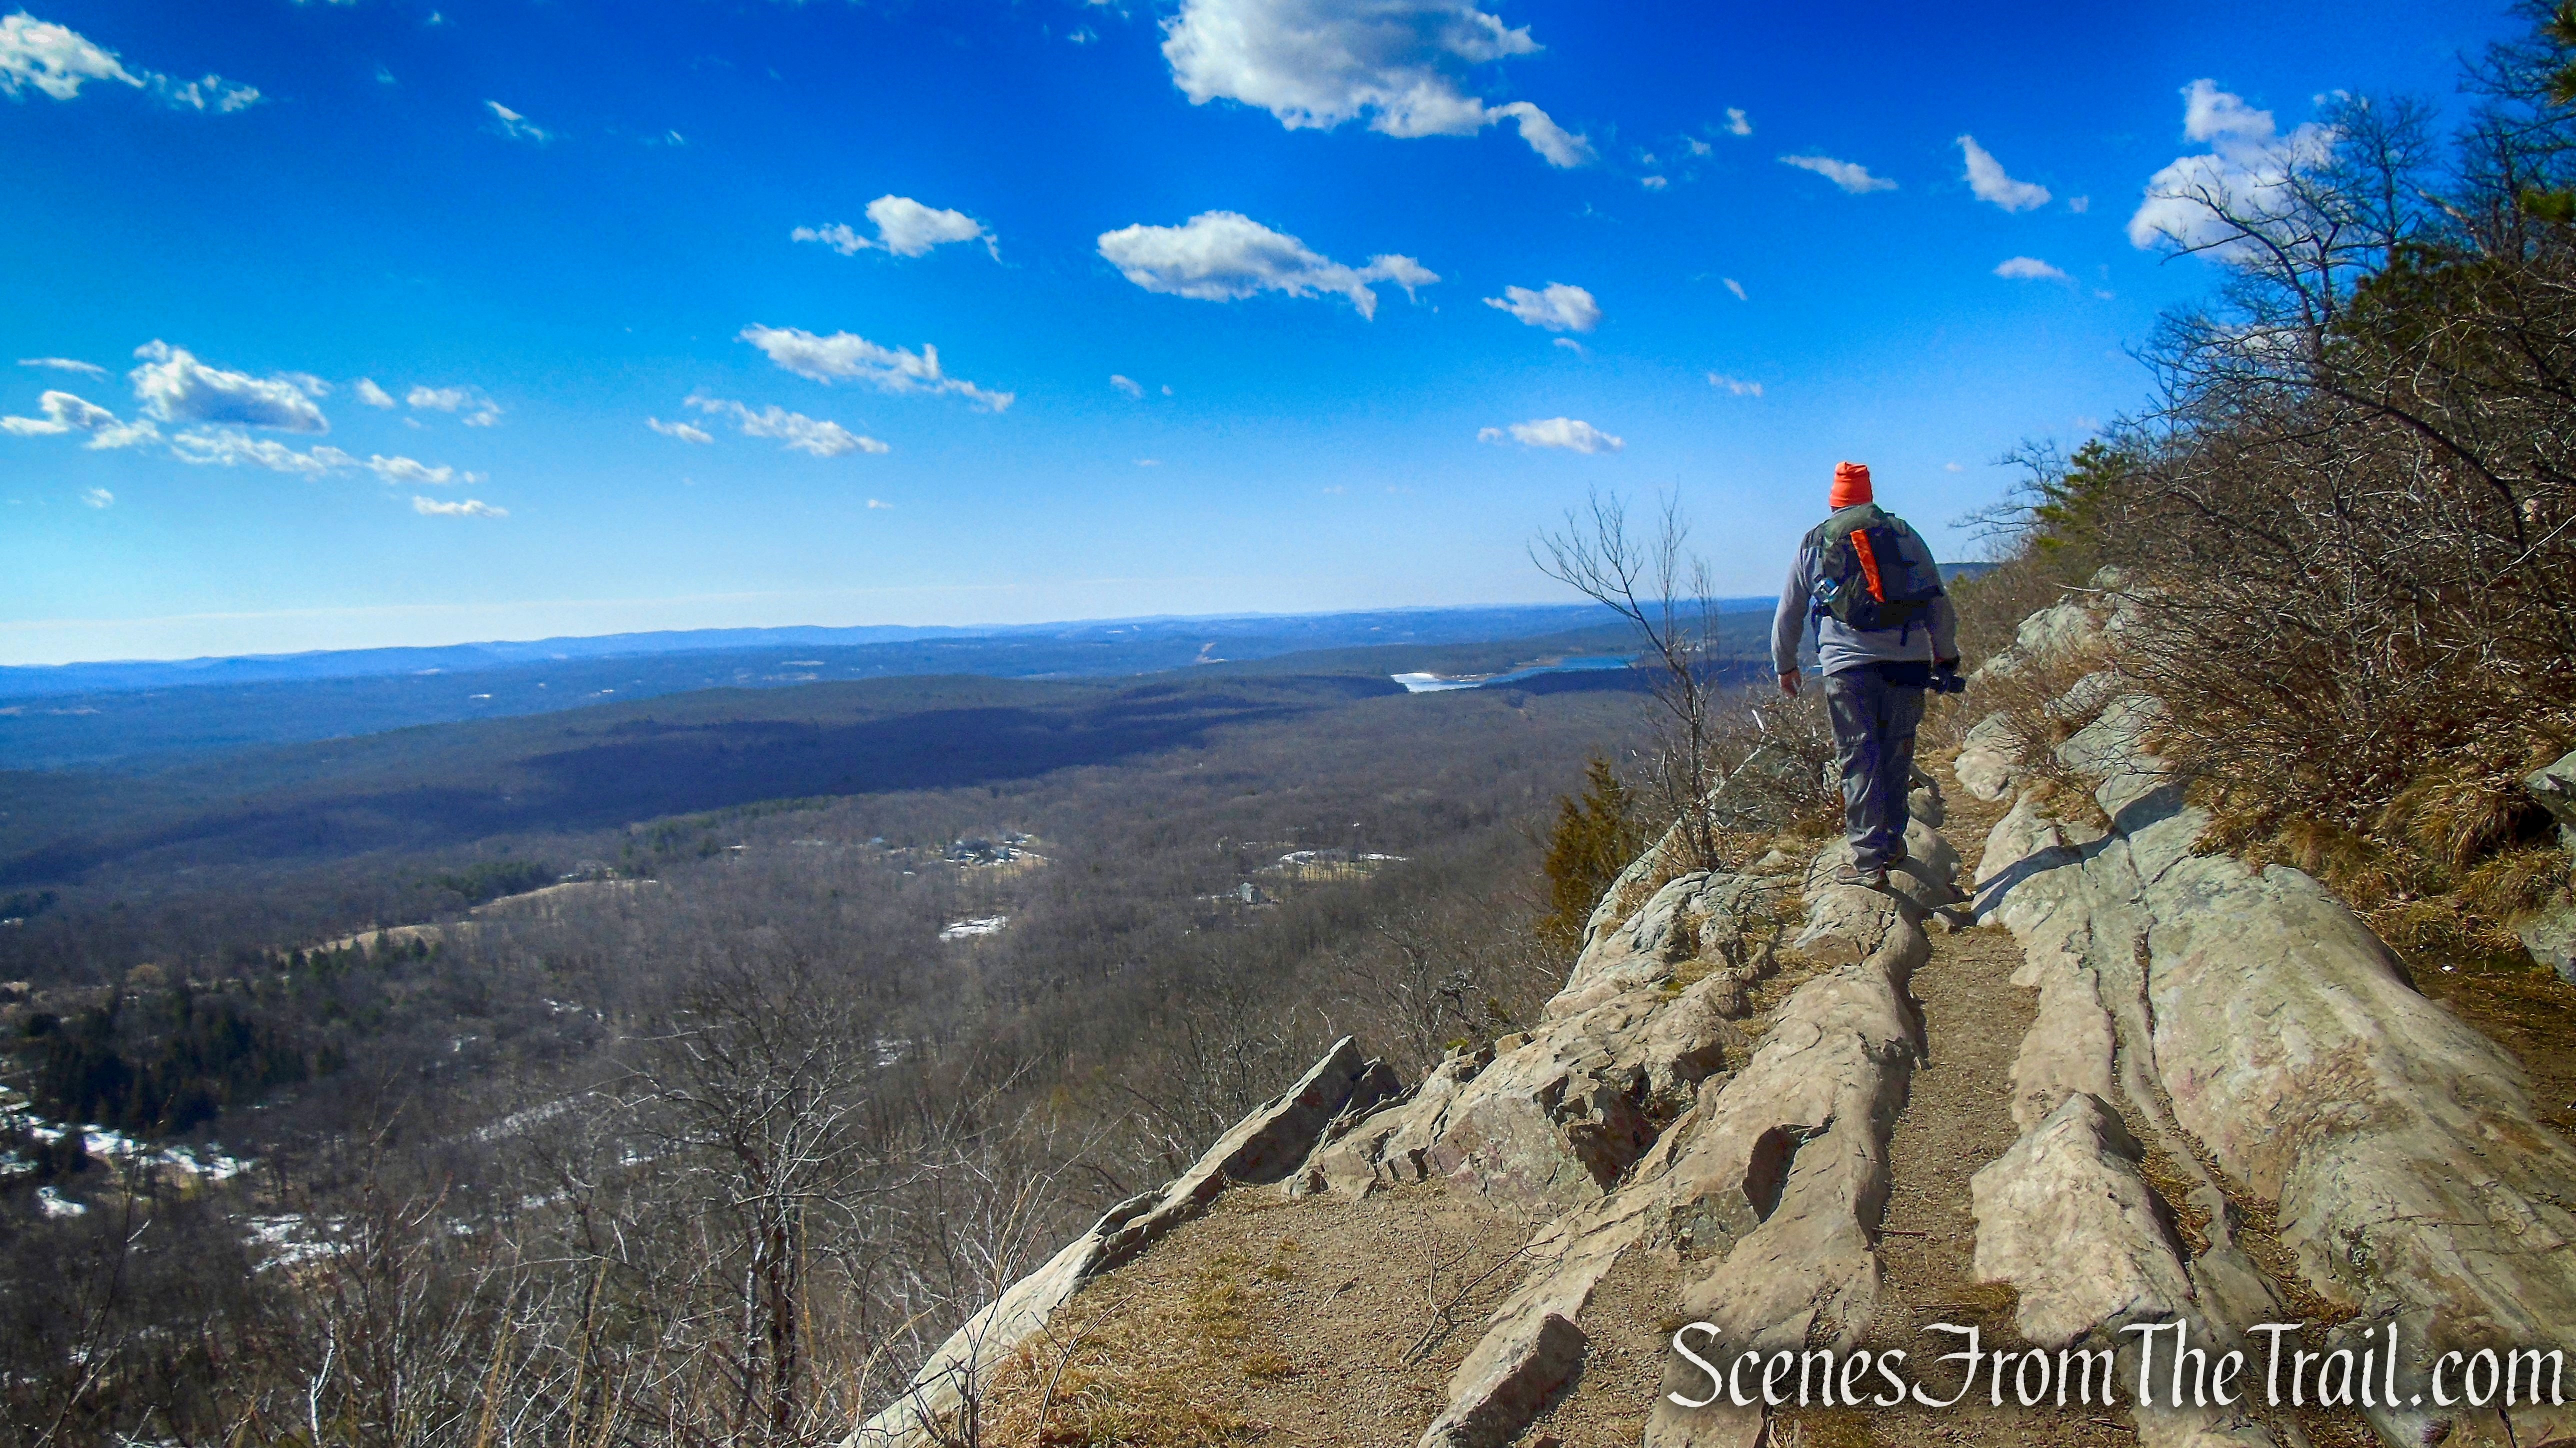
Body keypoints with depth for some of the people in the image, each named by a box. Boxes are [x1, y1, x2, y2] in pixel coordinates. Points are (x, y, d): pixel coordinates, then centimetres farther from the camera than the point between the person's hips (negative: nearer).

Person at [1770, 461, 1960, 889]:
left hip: (1848, 662, -2)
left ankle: (1869, 861, -5)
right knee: (1896, 753, 14)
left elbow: (1789, 612, 16)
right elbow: (1939, 601, 16)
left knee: (1859, 760, -1)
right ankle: (1892, 842, 23)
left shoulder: (1815, 542, 12)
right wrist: (1946, 655, 25)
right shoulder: (1904, 533, 15)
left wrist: (1785, 665, 27)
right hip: (1907, 657, 2)